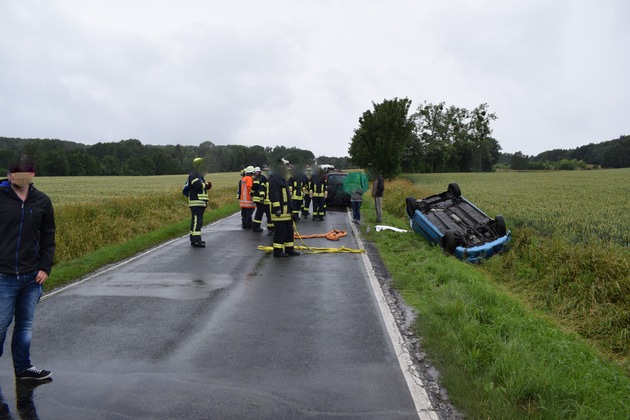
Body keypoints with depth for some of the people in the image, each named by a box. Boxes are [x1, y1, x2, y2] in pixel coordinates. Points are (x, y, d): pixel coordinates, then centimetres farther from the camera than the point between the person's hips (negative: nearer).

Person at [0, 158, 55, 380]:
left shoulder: (42, 201, 5)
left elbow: (48, 237, 11)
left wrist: (45, 267, 2)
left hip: (32, 276, 3)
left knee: (26, 324, 12)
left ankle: (23, 367, 25)